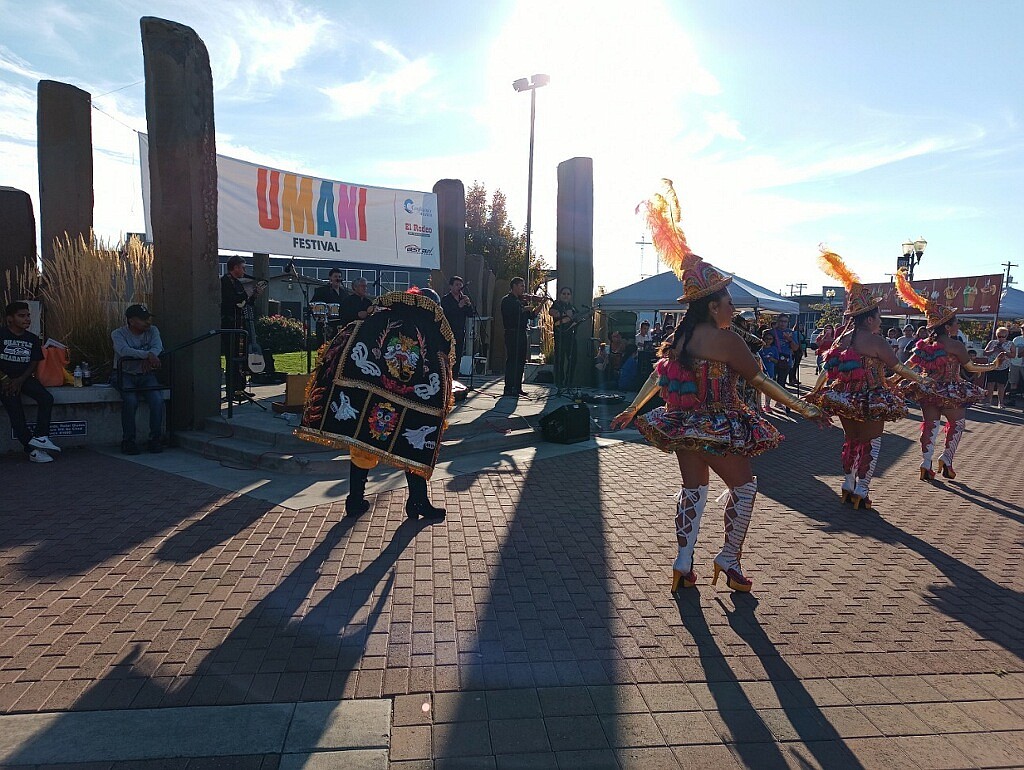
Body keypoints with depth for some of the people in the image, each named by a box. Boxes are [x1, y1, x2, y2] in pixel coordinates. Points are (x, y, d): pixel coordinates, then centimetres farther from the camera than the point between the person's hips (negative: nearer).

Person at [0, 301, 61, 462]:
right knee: (15, 409, -19)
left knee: (47, 398, -21)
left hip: (24, 378, 4)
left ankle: (40, 436, -18)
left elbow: (34, 363, 7)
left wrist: (20, 380, -9)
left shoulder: (32, 339, 11)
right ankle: (32, 449, -19)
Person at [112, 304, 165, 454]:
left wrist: (147, 360, -33)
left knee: (157, 399, -23)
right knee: (130, 400, -30)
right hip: (125, 374, -3)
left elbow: (157, 348, -13)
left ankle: (155, 439, -10)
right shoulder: (118, 334, -5)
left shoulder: (152, 331, 6)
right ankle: (128, 441, -15)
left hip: (146, 375, 3)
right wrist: (148, 355, -39)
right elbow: (124, 351, -26)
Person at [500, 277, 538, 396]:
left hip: (522, 333, 8)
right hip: (512, 333, -8)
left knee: (521, 361, 8)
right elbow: (510, 312, -20)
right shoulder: (507, 300, -3)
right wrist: (523, 309, -12)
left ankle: (517, 387, 15)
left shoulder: (521, 301, 20)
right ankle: (508, 389, -7)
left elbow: (531, 315, 16)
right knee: (512, 360, -9)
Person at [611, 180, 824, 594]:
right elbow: (759, 379, -11)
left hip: (682, 426, 7)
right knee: (744, 486, 13)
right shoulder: (724, 338, -17)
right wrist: (802, 407, -2)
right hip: (715, 429, -7)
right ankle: (729, 559, 18)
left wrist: (631, 410, 17)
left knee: (693, 488, 18)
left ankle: (683, 564, 18)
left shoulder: (680, 335, 3)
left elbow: (657, 375, 8)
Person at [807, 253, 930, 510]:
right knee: (871, 444, 7)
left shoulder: (842, 338, 3)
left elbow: (827, 369, 6)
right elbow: (897, 367, -8)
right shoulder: (875, 340, -14)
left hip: (845, 400, 6)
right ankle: (861, 491, 9)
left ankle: (848, 486, 23)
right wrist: (919, 378, 7)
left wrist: (814, 393, 12)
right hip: (871, 403, -6)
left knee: (852, 441, 19)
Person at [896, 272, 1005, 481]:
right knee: (958, 422, 16)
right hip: (949, 393, -5)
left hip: (927, 392, 5)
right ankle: (946, 458, 12)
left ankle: (926, 464, 7)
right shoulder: (955, 345, -13)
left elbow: (908, 365, 4)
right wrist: (993, 365, 5)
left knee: (930, 424, 10)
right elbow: (972, 367, -6)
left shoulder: (925, 344, 3)